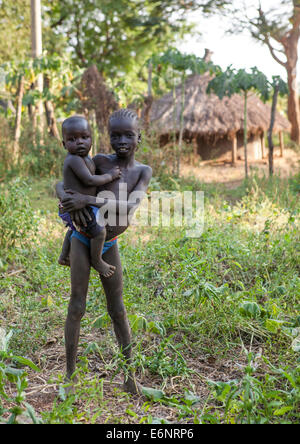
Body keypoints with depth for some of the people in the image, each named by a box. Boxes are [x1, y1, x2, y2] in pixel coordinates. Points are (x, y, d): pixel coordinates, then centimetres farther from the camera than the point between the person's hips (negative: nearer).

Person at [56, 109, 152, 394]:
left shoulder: (144, 171, -1)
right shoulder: (100, 162, -6)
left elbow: (130, 206, -18)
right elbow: (60, 184, -5)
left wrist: (87, 199, -27)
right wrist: (71, 201, -28)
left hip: (109, 245, 2)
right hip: (83, 239, -2)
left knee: (118, 311, 9)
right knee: (76, 308, 1)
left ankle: (129, 373, 21)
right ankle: (70, 374, 15)